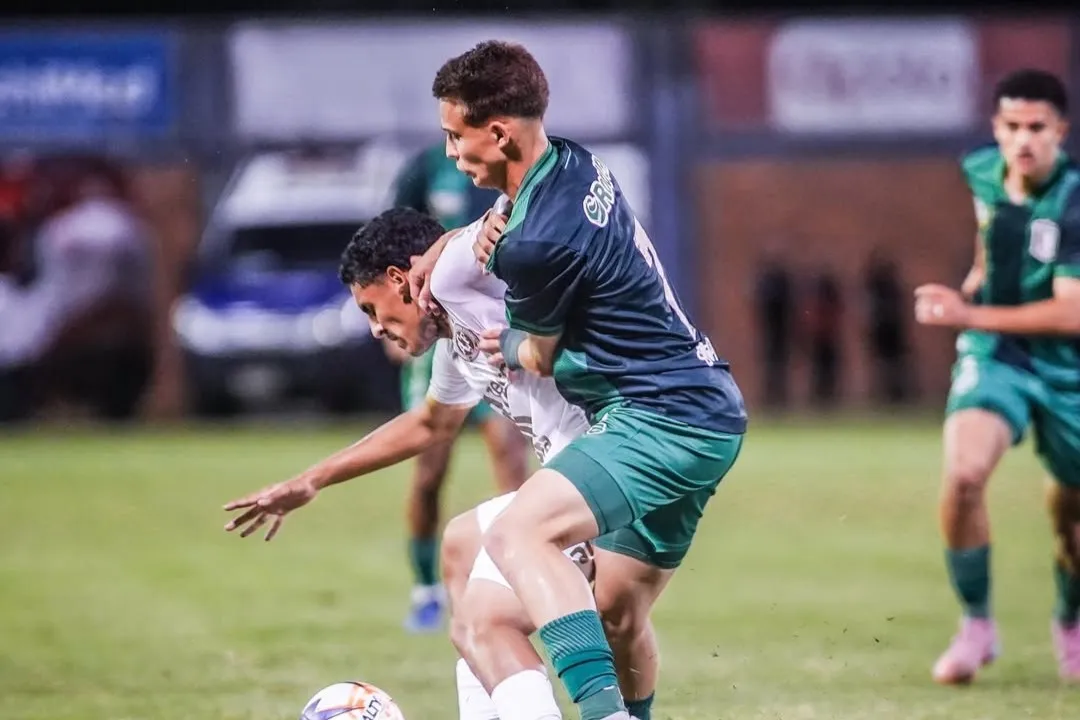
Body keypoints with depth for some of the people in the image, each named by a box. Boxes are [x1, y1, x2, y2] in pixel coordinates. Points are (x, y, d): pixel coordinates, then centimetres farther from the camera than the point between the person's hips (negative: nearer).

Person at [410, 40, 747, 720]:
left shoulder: (538, 244, -20)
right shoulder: (576, 164, 7)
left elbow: (541, 358, -1)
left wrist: (505, 347, 21)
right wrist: (446, 248, 20)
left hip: (660, 421, -11)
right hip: (709, 414, 11)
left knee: (517, 534, -28)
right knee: (613, 617, 17)